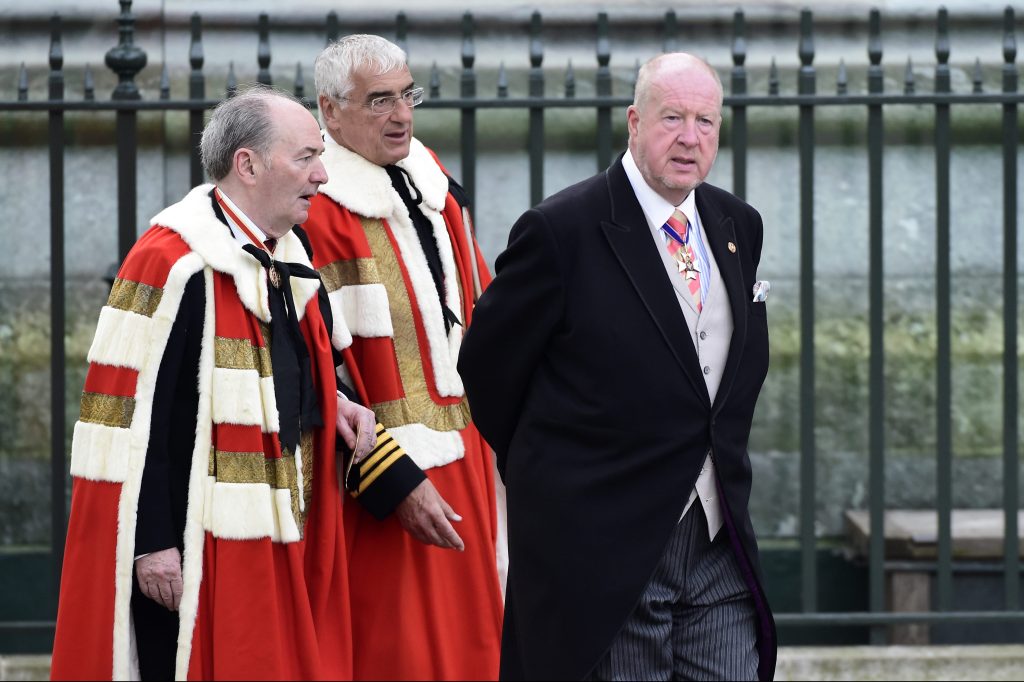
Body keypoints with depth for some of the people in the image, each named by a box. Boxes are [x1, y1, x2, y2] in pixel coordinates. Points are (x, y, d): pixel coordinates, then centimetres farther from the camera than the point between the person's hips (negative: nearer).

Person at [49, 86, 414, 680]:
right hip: (198, 552, -8)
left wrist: (335, 403, 3)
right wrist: (151, 543, -19)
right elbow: (130, 415, -17)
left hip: (288, 537, 8)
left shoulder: (291, 257, 10)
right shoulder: (170, 264, -16)